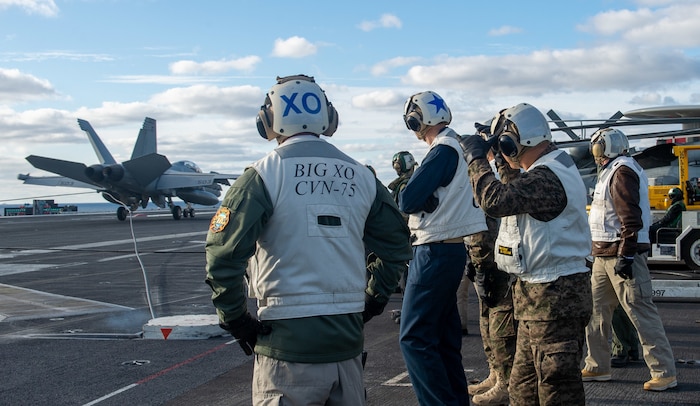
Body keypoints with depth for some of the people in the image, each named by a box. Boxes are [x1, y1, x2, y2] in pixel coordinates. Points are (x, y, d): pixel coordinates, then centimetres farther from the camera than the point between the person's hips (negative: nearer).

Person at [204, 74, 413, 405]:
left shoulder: (264, 174, -8)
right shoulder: (359, 176, 7)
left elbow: (223, 256, -14)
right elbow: (396, 244, 15)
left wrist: (236, 320, -2)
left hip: (289, 343, -4)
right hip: (348, 339, 5)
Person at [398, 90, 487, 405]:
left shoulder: (443, 150, -16)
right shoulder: (459, 145, 12)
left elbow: (407, 201, -19)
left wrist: (407, 193, 1)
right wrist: (421, 192, 1)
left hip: (435, 254, -10)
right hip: (450, 250, 10)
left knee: (414, 337, -7)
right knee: (444, 335, 15)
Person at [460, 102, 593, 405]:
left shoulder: (547, 177, -22)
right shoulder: (553, 167, 13)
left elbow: (495, 200, -32)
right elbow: (518, 192, 28)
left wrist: (476, 158, -18)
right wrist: (505, 164, 14)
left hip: (553, 297, -11)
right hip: (541, 293, 11)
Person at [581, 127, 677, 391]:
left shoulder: (622, 172, -13)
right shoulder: (612, 171, 19)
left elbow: (631, 217, -22)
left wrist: (626, 255, -25)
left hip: (622, 253, -11)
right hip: (605, 254, 11)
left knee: (640, 311, -9)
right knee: (596, 310, 12)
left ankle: (664, 372, -4)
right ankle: (598, 367, 19)